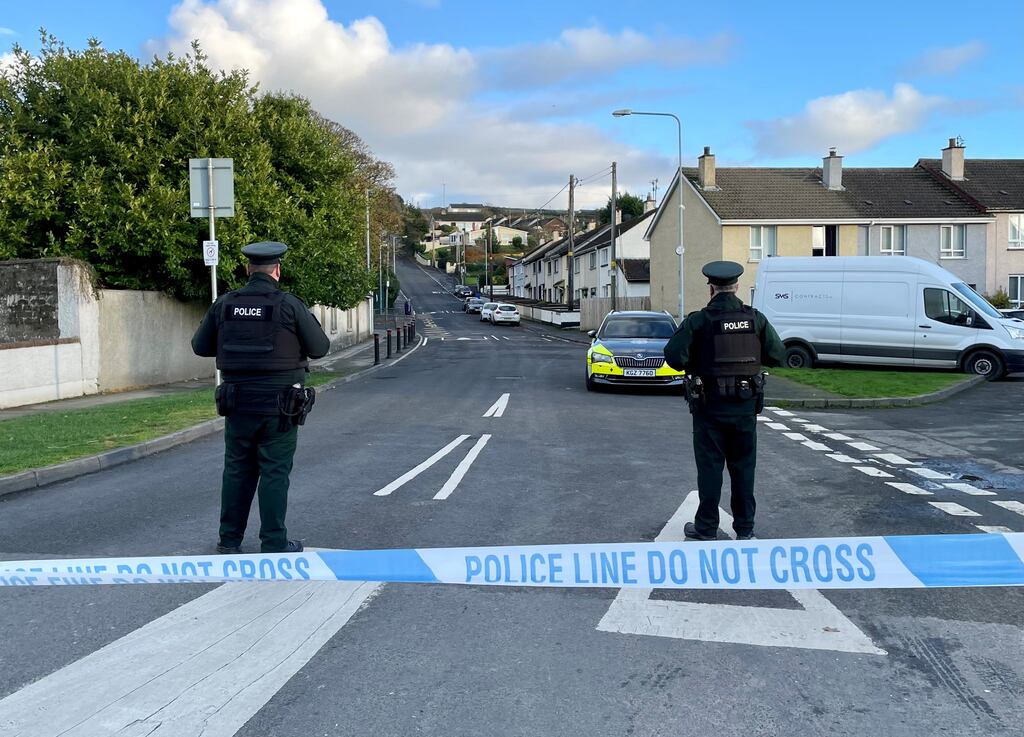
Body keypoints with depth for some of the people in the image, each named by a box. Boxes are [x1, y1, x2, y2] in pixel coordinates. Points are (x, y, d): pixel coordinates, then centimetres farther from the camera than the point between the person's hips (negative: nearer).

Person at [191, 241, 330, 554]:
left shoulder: (224, 304, 1)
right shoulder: (289, 305, -10)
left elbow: (200, 346, 9)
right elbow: (320, 348, -4)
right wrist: (308, 320, 13)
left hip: (238, 403, 4)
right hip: (279, 407, -3)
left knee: (237, 470, 13)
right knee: (275, 474, 3)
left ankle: (229, 539, 20)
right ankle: (274, 543, 7)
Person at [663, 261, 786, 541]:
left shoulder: (698, 321, -11)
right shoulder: (755, 319, -2)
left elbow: (674, 356, -18)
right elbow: (778, 355, 1)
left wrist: (694, 367, 2)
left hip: (709, 405, -3)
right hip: (745, 405, 3)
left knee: (710, 466, 6)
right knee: (743, 466, 12)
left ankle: (706, 528, 12)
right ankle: (745, 528, 18)